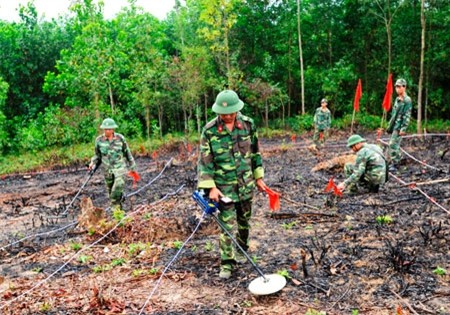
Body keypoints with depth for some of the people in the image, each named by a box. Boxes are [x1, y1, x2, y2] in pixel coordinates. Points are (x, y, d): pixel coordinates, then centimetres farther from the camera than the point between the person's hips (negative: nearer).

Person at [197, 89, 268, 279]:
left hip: (246, 184, 3)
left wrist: (258, 177, 10)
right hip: (223, 186, -3)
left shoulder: (248, 124, -3)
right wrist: (211, 187, -15)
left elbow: (255, 152, 8)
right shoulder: (209, 130, -12)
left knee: (244, 221, 17)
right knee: (227, 225, -3)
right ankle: (226, 264, 9)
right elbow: (205, 160, -10)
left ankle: (241, 250, 40)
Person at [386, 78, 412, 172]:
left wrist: (403, 128, -20)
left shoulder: (407, 100, -11)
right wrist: (390, 125, 21)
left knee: (393, 144, -11)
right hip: (394, 125, 9)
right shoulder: (397, 99, 15)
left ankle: (394, 165, -6)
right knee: (395, 145, 13)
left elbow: (407, 116, -16)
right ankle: (397, 160, 23)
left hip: (399, 126, -9)